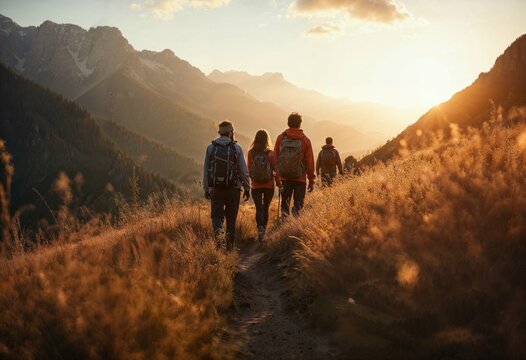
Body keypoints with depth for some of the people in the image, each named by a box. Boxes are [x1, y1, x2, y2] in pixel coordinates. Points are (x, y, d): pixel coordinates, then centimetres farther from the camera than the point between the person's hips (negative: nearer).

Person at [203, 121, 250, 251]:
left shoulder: (210, 148, 1)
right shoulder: (236, 148, -4)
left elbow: (206, 170, 4)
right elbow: (243, 171, -4)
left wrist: (206, 189, 11)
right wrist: (247, 188, 5)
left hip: (216, 188, 1)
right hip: (233, 189, -1)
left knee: (217, 215, 7)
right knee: (231, 218, 10)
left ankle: (218, 232, -24)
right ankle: (230, 246, 13)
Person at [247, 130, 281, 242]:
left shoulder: (251, 153, -5)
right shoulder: (270, 153, -11)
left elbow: (249, 169, 5)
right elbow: (275, 170, -6)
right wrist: (278, 182, 9)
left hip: (256, 185, 0)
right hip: (269, 185, 0)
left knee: (259, 209, 3)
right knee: (266, 208, 16)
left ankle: (260, 228, -19)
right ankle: (264, 229, 22)